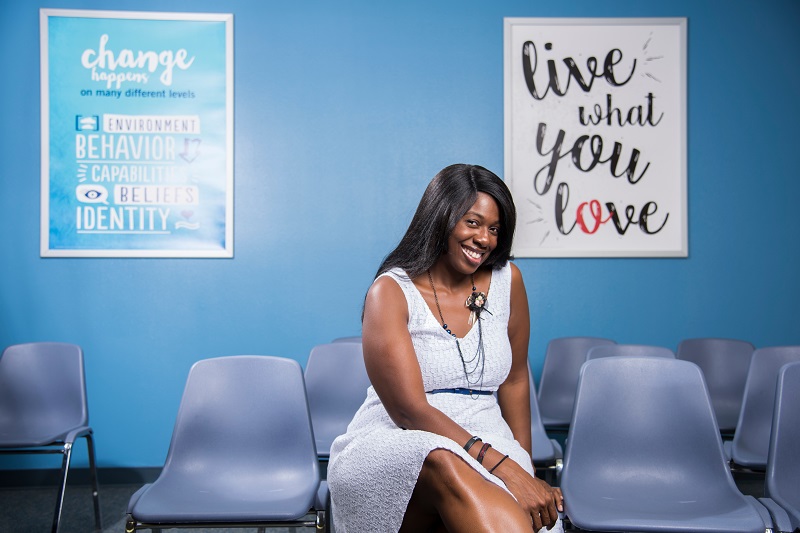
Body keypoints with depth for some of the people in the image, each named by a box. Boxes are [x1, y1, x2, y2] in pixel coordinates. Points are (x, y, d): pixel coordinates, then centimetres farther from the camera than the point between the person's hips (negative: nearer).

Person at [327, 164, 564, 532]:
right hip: (391, 450, -3)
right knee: (443, 464, -39)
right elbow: (410, 412, -14)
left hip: (487, 445, 3)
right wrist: (504, 467, -22)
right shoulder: (390, 292, -6)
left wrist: (524, 469, 10)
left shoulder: (506, 281, 8)